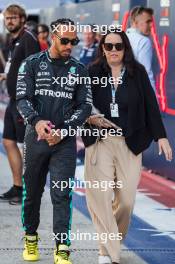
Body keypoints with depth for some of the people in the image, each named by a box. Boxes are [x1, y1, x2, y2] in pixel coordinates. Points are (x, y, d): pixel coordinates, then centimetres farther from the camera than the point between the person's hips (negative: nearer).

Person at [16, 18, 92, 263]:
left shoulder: (79, 70, 7)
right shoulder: (32, 64, 3)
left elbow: (85, 106, 3)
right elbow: (23, 98, -5)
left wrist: (63, 130, -12)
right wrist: (36, 121, -25)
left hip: (65, 141, 0)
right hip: (36, 137, 0)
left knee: (62, 195, -8)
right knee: (32, 192, 10)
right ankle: (31, 239, 29)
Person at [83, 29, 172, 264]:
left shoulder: (138, 73, 3)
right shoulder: (93, 73, 2)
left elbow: (151, 105, 4)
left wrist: (161, 136, 0)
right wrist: (90, 118, -13)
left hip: (129, 144, 1)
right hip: (100, 142, -1)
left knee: (126, 199, 0)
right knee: (100, 196, -10)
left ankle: (114, 240, 25)